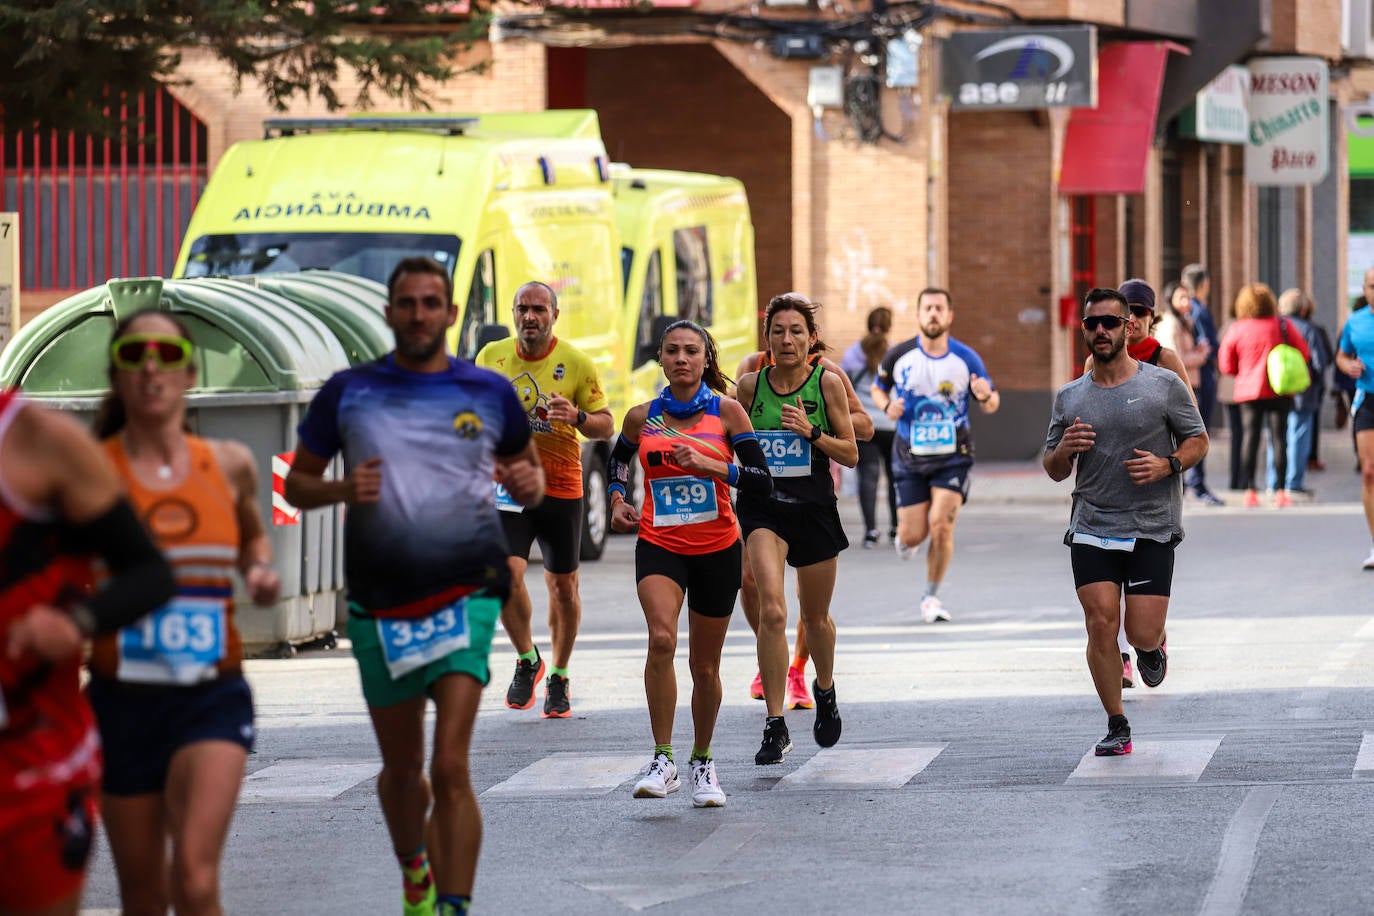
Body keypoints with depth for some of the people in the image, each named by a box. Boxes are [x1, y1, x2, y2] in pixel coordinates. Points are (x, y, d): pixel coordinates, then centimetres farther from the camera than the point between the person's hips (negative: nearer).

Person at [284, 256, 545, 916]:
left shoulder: (489, 393, 6)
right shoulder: (349, 392, 6)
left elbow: (527, 469, 20)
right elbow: (297, 484, 11)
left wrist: (528, 483, -4)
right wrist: (342, 490, -11)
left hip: (465, 595, -2)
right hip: (380, 605, 2)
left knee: (450, 767, -15)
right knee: (401, 769, 14)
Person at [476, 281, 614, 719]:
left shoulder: (576, 363, -5)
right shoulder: (491, 357, 2)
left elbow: (606, 425, -1)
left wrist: (577, 416, -21)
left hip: (560, 489, -1)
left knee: (563, 588, 7)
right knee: (506, 575, -16)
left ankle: (559, 677, 26)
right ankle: (526, 660, 9)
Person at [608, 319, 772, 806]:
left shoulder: (726, 412, -3)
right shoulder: (641, 417, 2)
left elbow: (763, 481, -8)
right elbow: (618, 459, 24)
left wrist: (708, 465, -20)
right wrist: (617, 498, 7)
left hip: (717, 549, 0)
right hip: (659, 545, 0)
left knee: (705, 665, 8)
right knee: (661, 638, -26)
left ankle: (703, 762, 31)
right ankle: (663, 760, -22)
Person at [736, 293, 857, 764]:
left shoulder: (827, 382, -5)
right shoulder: (750, 385, -1)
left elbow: (851, 454, -2)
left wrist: (813, 433, -17)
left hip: (815, 508, 1)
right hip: (763, 506, -1)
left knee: (816, 617, 16)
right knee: (772, 609, -20)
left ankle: (825, 690, 48)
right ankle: (775, 725, -17)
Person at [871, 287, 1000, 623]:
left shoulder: (966, 358, -5)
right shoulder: (899, 356, -4)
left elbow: (992, 404, 2)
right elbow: (877, 388, 12)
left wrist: (986, 397, -23)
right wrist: (887, 406, -11)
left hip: (953, 457, -1)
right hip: (910, 457, 1)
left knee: (941, 526, -15)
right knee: (913, 536, -1)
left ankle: (932, 597, 4)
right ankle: (904, 536, 39)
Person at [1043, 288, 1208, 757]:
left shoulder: (1163, 385, 0)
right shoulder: (1070, 398, 8)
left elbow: (1198, 440, 6)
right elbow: (1054, 471, 14)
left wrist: (1167, 465, -14)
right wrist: (1063, 450, -9)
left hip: (1152, 529, -2)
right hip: (1092, 528, 2)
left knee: (1142, 634, -7)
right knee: (1101, 623, -10)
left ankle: (1154, 647, 32)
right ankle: (1117, 727, 4)